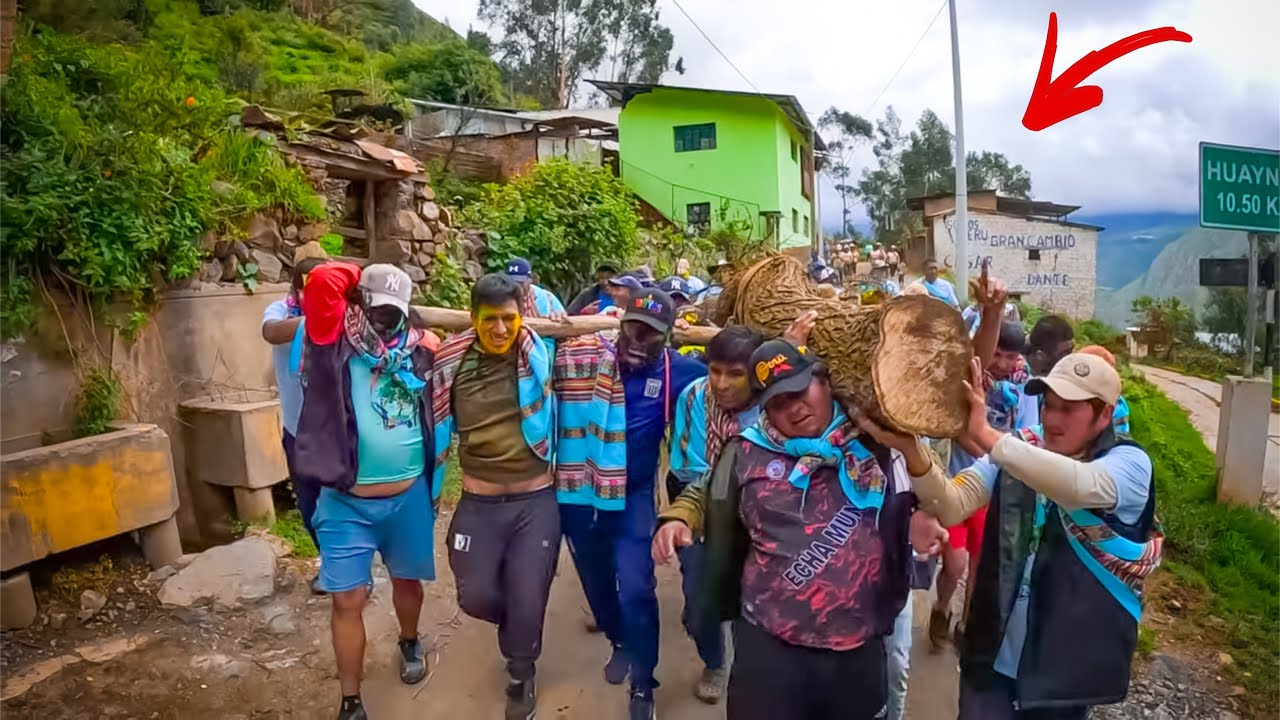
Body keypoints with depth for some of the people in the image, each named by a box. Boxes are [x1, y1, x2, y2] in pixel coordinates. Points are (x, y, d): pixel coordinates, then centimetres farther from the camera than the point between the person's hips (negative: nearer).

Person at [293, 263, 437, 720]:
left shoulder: (418, 350, 1)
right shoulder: (335, 339, -7)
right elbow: (322, 281, -21)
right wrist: (355, 278, -4)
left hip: (409, 496, 3)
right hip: (347, 501, -3)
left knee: (406, 578, 22)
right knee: (348, 600, 4)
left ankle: (409, 644, 51)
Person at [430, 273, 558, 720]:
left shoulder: (540, 354, -8)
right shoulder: (452, 361, -4)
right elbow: (439, 424, 9)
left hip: (536, 502, -1)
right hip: (477, 505, 2)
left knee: (527, 601, 5)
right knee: (475, 597, 6)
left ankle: (521, 676, 35)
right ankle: (519, 628, 42)